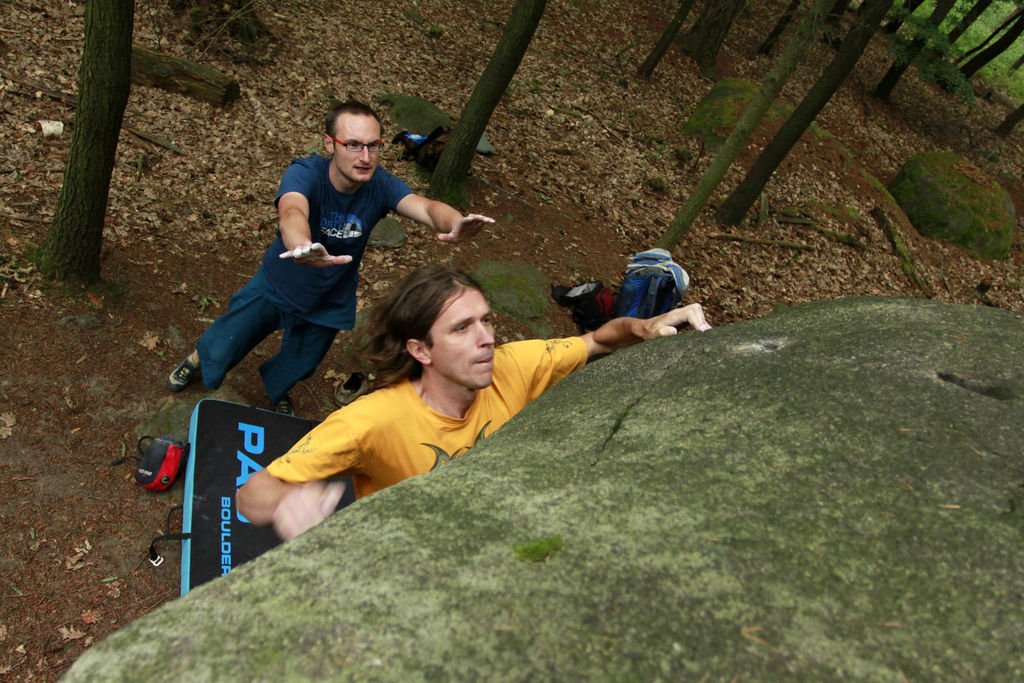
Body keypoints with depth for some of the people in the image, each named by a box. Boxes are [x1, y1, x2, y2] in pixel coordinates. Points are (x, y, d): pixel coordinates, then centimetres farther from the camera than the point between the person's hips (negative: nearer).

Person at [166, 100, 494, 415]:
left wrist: (454, 224, -67)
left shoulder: (380, 185, -24)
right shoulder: (305, 173, -32)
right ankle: (201, 357, 52)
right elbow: (291, 211, -54)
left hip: (329, 304, 2)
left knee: (297, 367, 22)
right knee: (220, 351, 12)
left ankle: (277, 389, 60)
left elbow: (425, 206, -42)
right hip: (276, 286, -2)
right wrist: (302, 247, -78)